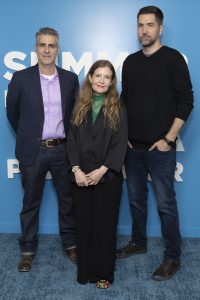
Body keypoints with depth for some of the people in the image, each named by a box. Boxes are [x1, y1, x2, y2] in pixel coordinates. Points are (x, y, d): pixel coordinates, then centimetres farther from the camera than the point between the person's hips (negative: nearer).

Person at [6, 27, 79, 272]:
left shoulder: (70, 79, 2)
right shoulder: (21, 78, -5)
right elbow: (12, 113, 6)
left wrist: (68, 139, 12)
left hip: (62, 150, 2)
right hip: (33, 151, -2)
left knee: (67, 200, 12)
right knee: (30, 203, 11)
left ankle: (70, 244, 31)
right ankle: (28, 249, 27)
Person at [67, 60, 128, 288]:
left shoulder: (117, 109, 0)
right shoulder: (79, 107, 8)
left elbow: (121, 144, -6)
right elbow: (71, 140, 4)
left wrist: (101, 170, -14)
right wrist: (76, 169, -9)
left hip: (108, 177, -2)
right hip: (81, 176, 2)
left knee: (105, 224, 5)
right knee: (83, 223, 8)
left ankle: (104, 273, 21)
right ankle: (85, 270, 24)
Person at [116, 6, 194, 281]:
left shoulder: (173, 59, -5)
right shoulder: (130, 62, 10)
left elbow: (186, 102, -9)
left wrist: (169, 139, -12)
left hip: (160, 147, -5)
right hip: (133, 146, 5)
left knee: (165, 204, 1)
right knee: (136, 199, 16)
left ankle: (173, 257, 17)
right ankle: (138, 242, 35)